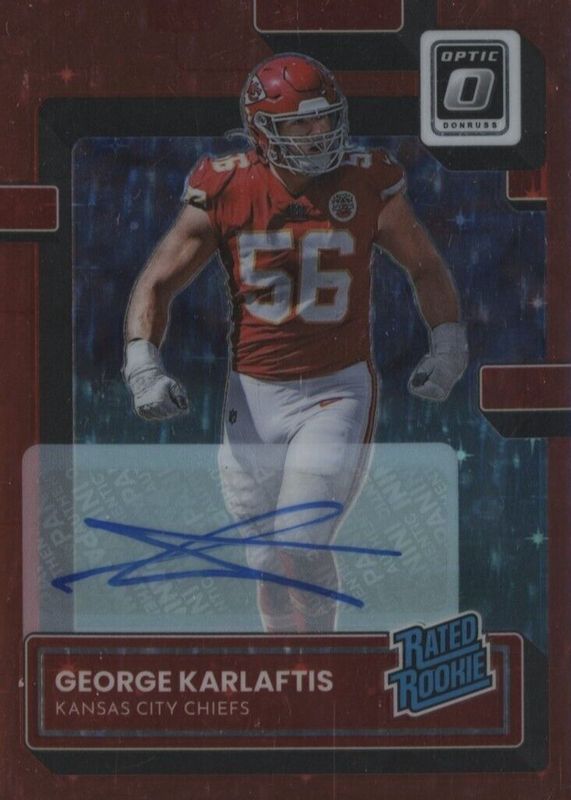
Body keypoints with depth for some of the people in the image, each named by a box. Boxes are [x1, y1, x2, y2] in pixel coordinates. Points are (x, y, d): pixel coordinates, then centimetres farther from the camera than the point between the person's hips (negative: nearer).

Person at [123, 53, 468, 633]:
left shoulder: (368, 187, -5)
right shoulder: (225, 194, -6)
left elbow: (425, 267, 11)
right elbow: (157, 283, 0)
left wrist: (448, 346, 0)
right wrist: (143, 367, -14)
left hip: (337, 392, -2)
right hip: (253, 394, 2)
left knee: (300, 545, -15)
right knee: (268, 562, 8)